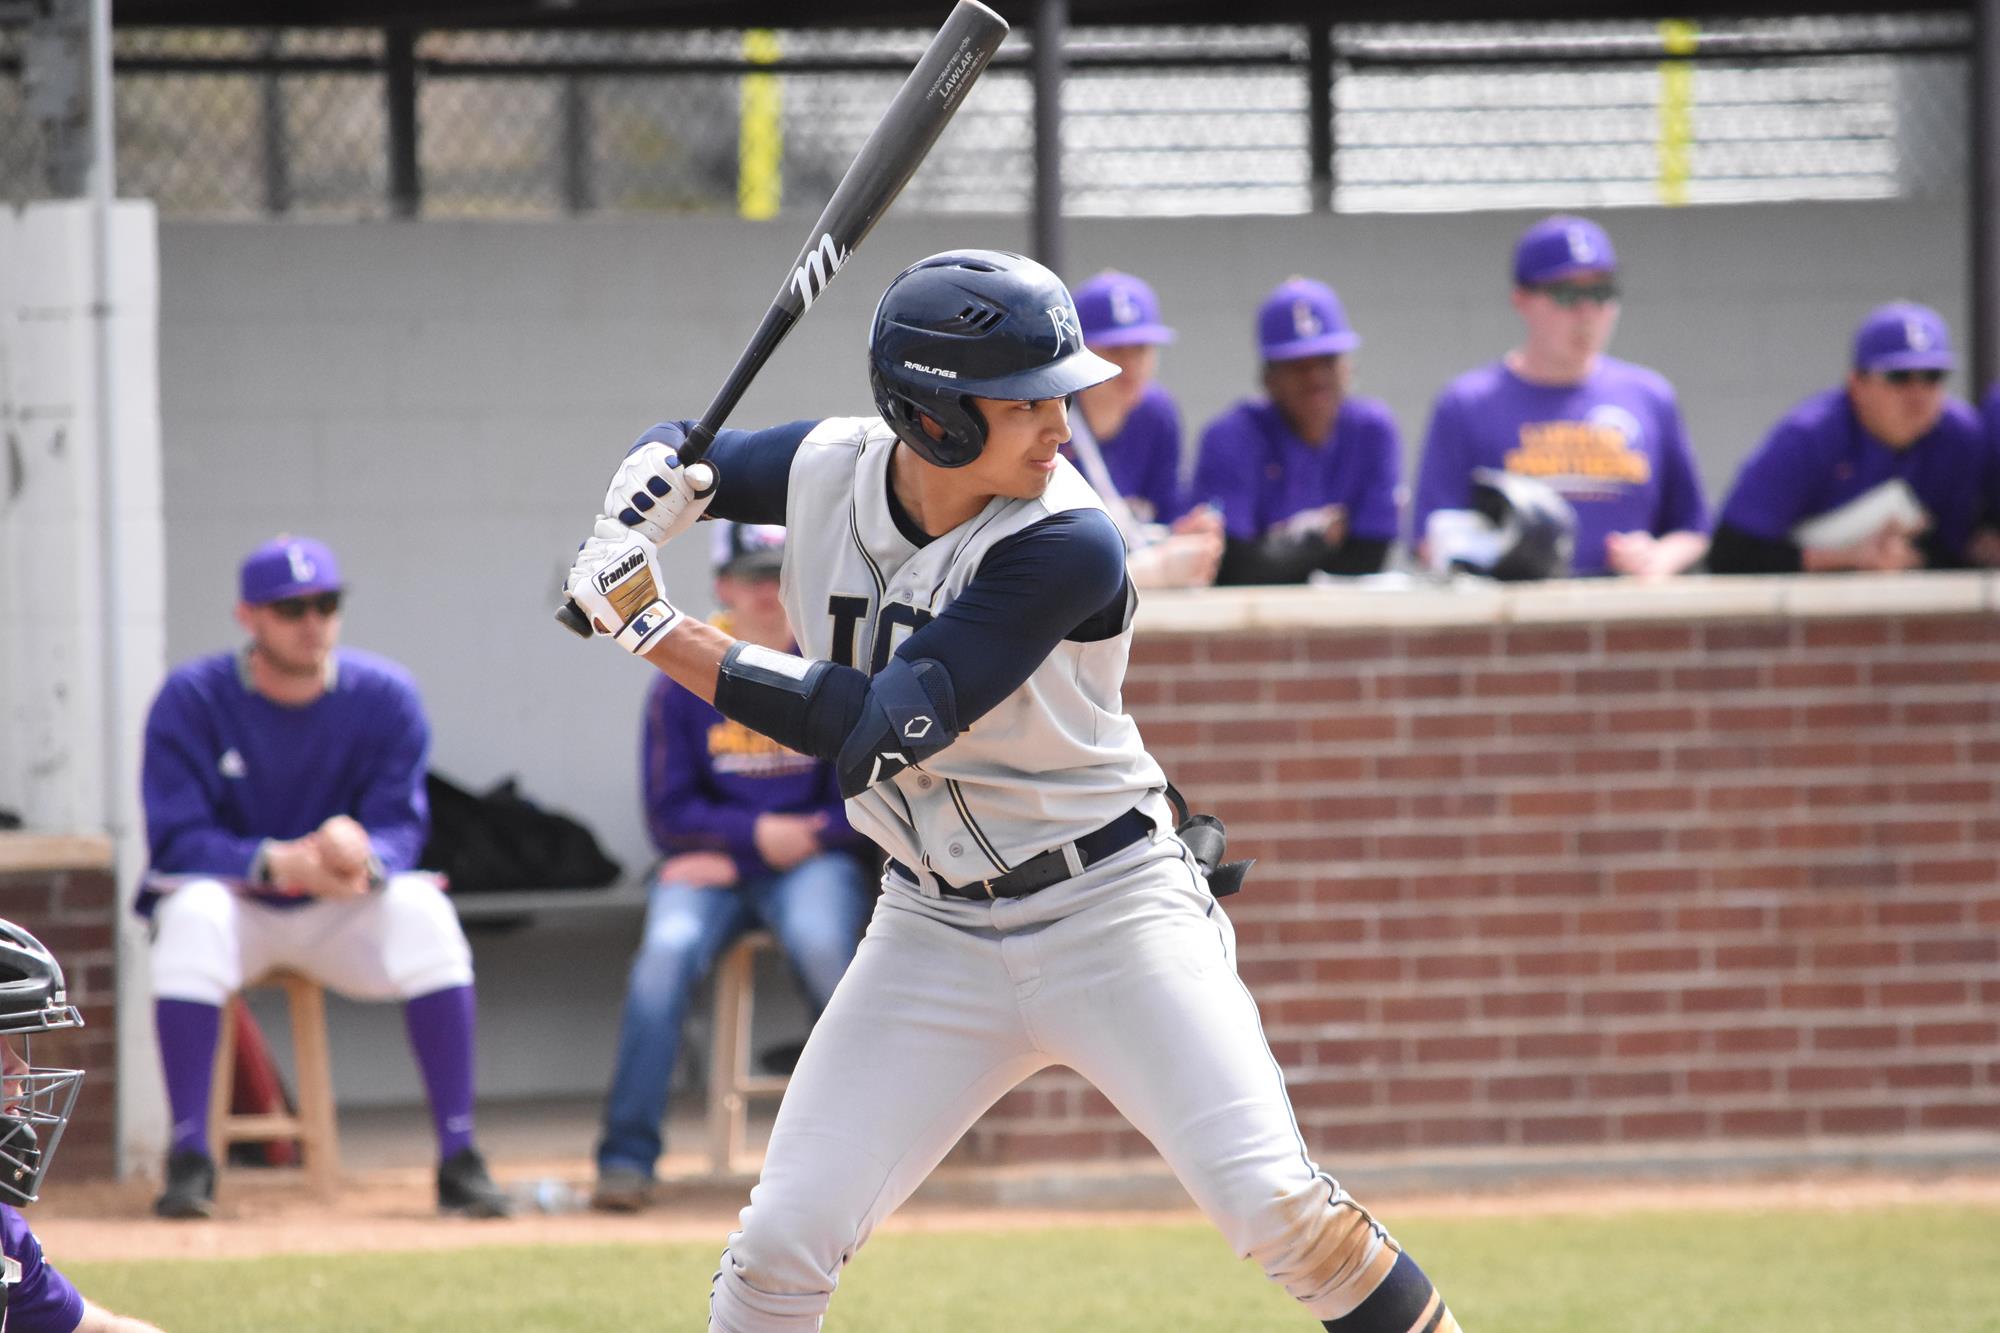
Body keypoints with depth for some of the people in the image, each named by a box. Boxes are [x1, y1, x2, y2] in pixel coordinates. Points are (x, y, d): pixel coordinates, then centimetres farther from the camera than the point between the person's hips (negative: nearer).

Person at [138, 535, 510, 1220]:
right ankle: (188, 1157, -30)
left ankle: (458, 1158, -27)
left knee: (422, 907, -30)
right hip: (235, 899, -1)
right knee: (193, 911, -36)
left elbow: (401, 826, -11)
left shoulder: (385, 696, -6)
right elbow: (175, 839, -18)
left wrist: (363, 861, -37)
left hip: (342, 910, 1)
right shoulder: (192, 700, -11)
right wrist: (276, 863, -36)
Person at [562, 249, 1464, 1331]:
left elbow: (884, 728, -30)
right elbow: (674, 454, 14)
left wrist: (652, 629, -29)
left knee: (1274, 1206, -17)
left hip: (1110, 908, -4)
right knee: (784, 1241, -4)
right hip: (936, 932, 4)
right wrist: (648, 494, -13)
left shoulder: (1066, 546, -24)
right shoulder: (826, 471, -8)